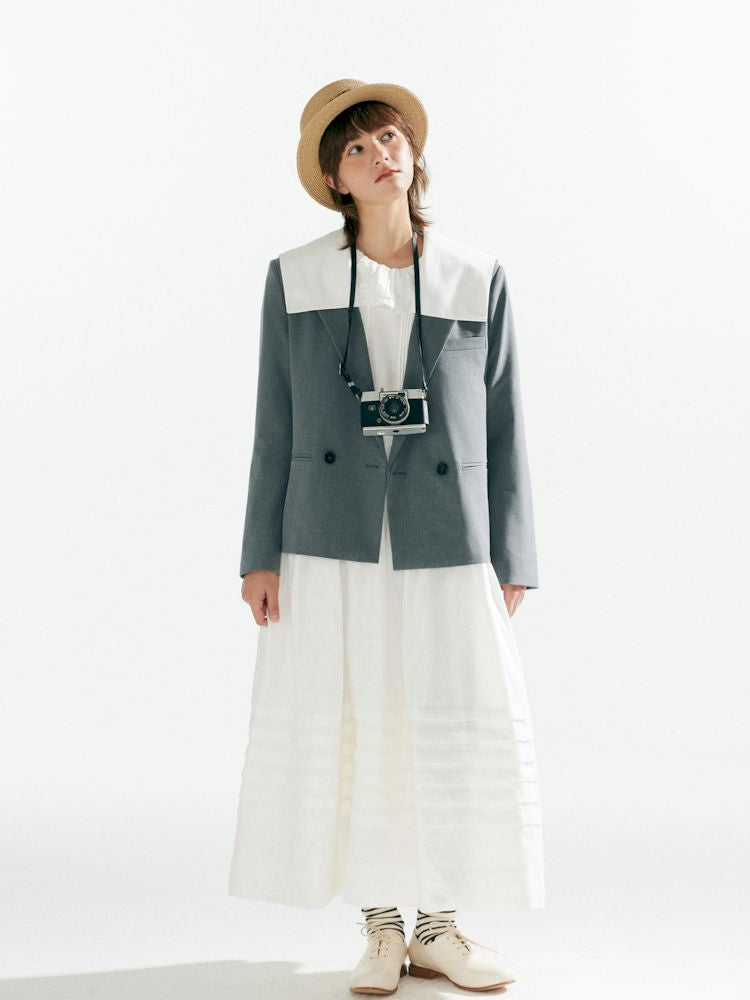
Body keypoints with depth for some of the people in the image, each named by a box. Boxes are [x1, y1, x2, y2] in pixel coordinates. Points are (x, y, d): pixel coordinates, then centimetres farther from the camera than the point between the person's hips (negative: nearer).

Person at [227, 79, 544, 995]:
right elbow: (276, 424, 4)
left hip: (446, 541, 1)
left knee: (462, 730, 2)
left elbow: (501, 427, 5)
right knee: (348, 731, 3)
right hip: (332, 541, 0)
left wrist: (510, 562, 2)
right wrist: (261, 553, 0)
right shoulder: (295, 279, 3)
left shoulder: (477, 279, 3)